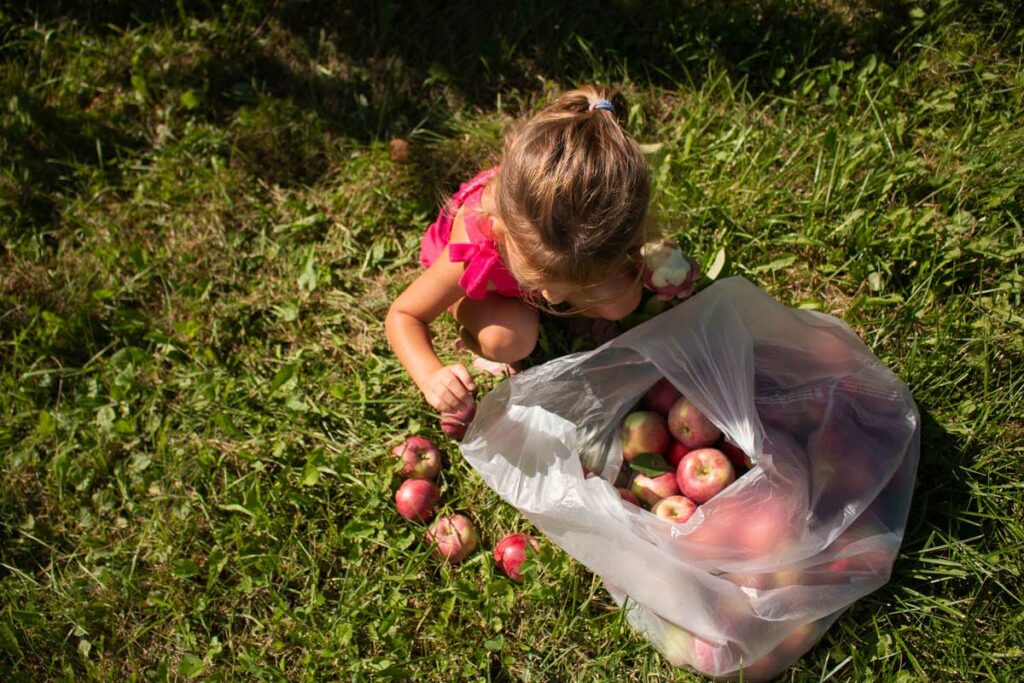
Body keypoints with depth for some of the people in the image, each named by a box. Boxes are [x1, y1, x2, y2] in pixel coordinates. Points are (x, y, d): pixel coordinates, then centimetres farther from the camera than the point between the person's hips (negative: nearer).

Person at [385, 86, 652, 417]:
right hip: (488, 282, -3)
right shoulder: (472, 254, -48)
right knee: (508, 341, -32)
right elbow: (403, 315, -33)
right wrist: (431, 375, -50)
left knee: (624, 300, -16)